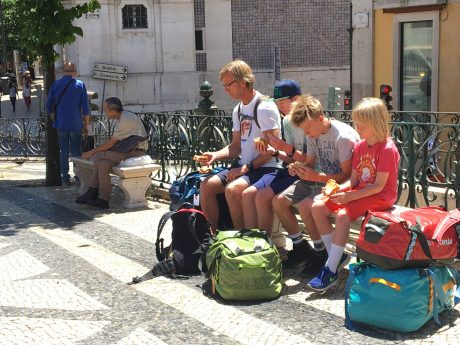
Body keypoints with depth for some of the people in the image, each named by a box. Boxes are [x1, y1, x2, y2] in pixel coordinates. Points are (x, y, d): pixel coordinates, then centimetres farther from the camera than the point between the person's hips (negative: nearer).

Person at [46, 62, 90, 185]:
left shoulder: (56, 84, 1)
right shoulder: (80, 85, -4)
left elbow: (48, 104, 3)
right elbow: (85, 108, -6)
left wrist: (54, 118, 17)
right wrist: (86, 124, 3)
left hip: (61, 124, 1)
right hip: (75, 124, -1)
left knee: (63, 151, 9)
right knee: (76, 151, 8)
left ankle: (65, 176, 9)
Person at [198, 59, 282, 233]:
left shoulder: (265, 107, -14)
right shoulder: (238, 110, 14)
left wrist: (247, 167, -19)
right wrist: (215, 155, -2)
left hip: (266, 168, -9)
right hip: (244, 166, 9)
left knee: (232, 189, -31)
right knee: (206, 186, -6)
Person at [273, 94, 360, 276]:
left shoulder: (344, 136, -22)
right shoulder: (313, 134, 3)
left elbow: (347, 174, -21)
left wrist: (316, 176, -29)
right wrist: (299, 168, -10)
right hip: (318, 179, 8)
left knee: (305, 206, -31)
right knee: (279, 201, -5)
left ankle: (321, 253, -8)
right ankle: (300, 247, 11)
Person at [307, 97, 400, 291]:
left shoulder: (387, 149, -16)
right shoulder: (360, 146, 10)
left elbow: (378, 186, -19)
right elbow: (353, 181, 9)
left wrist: (349, 197, -23)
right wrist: (337, 189, -11)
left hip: (380, 197, -9)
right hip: (360, 192, 9)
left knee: (343, 215, -31)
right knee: (317, 207, -6)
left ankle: (330, 272, -26)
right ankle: (335, 256, 0)